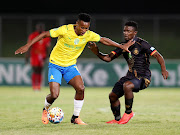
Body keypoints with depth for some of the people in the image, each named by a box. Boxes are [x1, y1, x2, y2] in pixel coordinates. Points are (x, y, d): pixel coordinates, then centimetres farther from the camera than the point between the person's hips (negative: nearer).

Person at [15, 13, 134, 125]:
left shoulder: (88, 35, -10)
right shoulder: (65, 30, -22)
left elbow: (104, 40, 4)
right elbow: (45, 34, -15)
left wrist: (122, 46, 2)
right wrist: (27, 46, -17)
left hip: (70, 65, 4)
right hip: (56, 64, -4)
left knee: (81, 88, -20)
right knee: (54, 95, -16)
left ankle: (75, 117, -1)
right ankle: (46, 109, 20)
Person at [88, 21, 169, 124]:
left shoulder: (141, 44, -13)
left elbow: (158, 56, -14)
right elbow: (108, 58, 7)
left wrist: (163, 69, -29)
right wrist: (97, 53, -10)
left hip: (143, 78, -8)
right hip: (130, 76, 8)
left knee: (126, 86, -35)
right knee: (113, 95, 7)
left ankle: (128, 112, -15)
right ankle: (117, 119, 30)